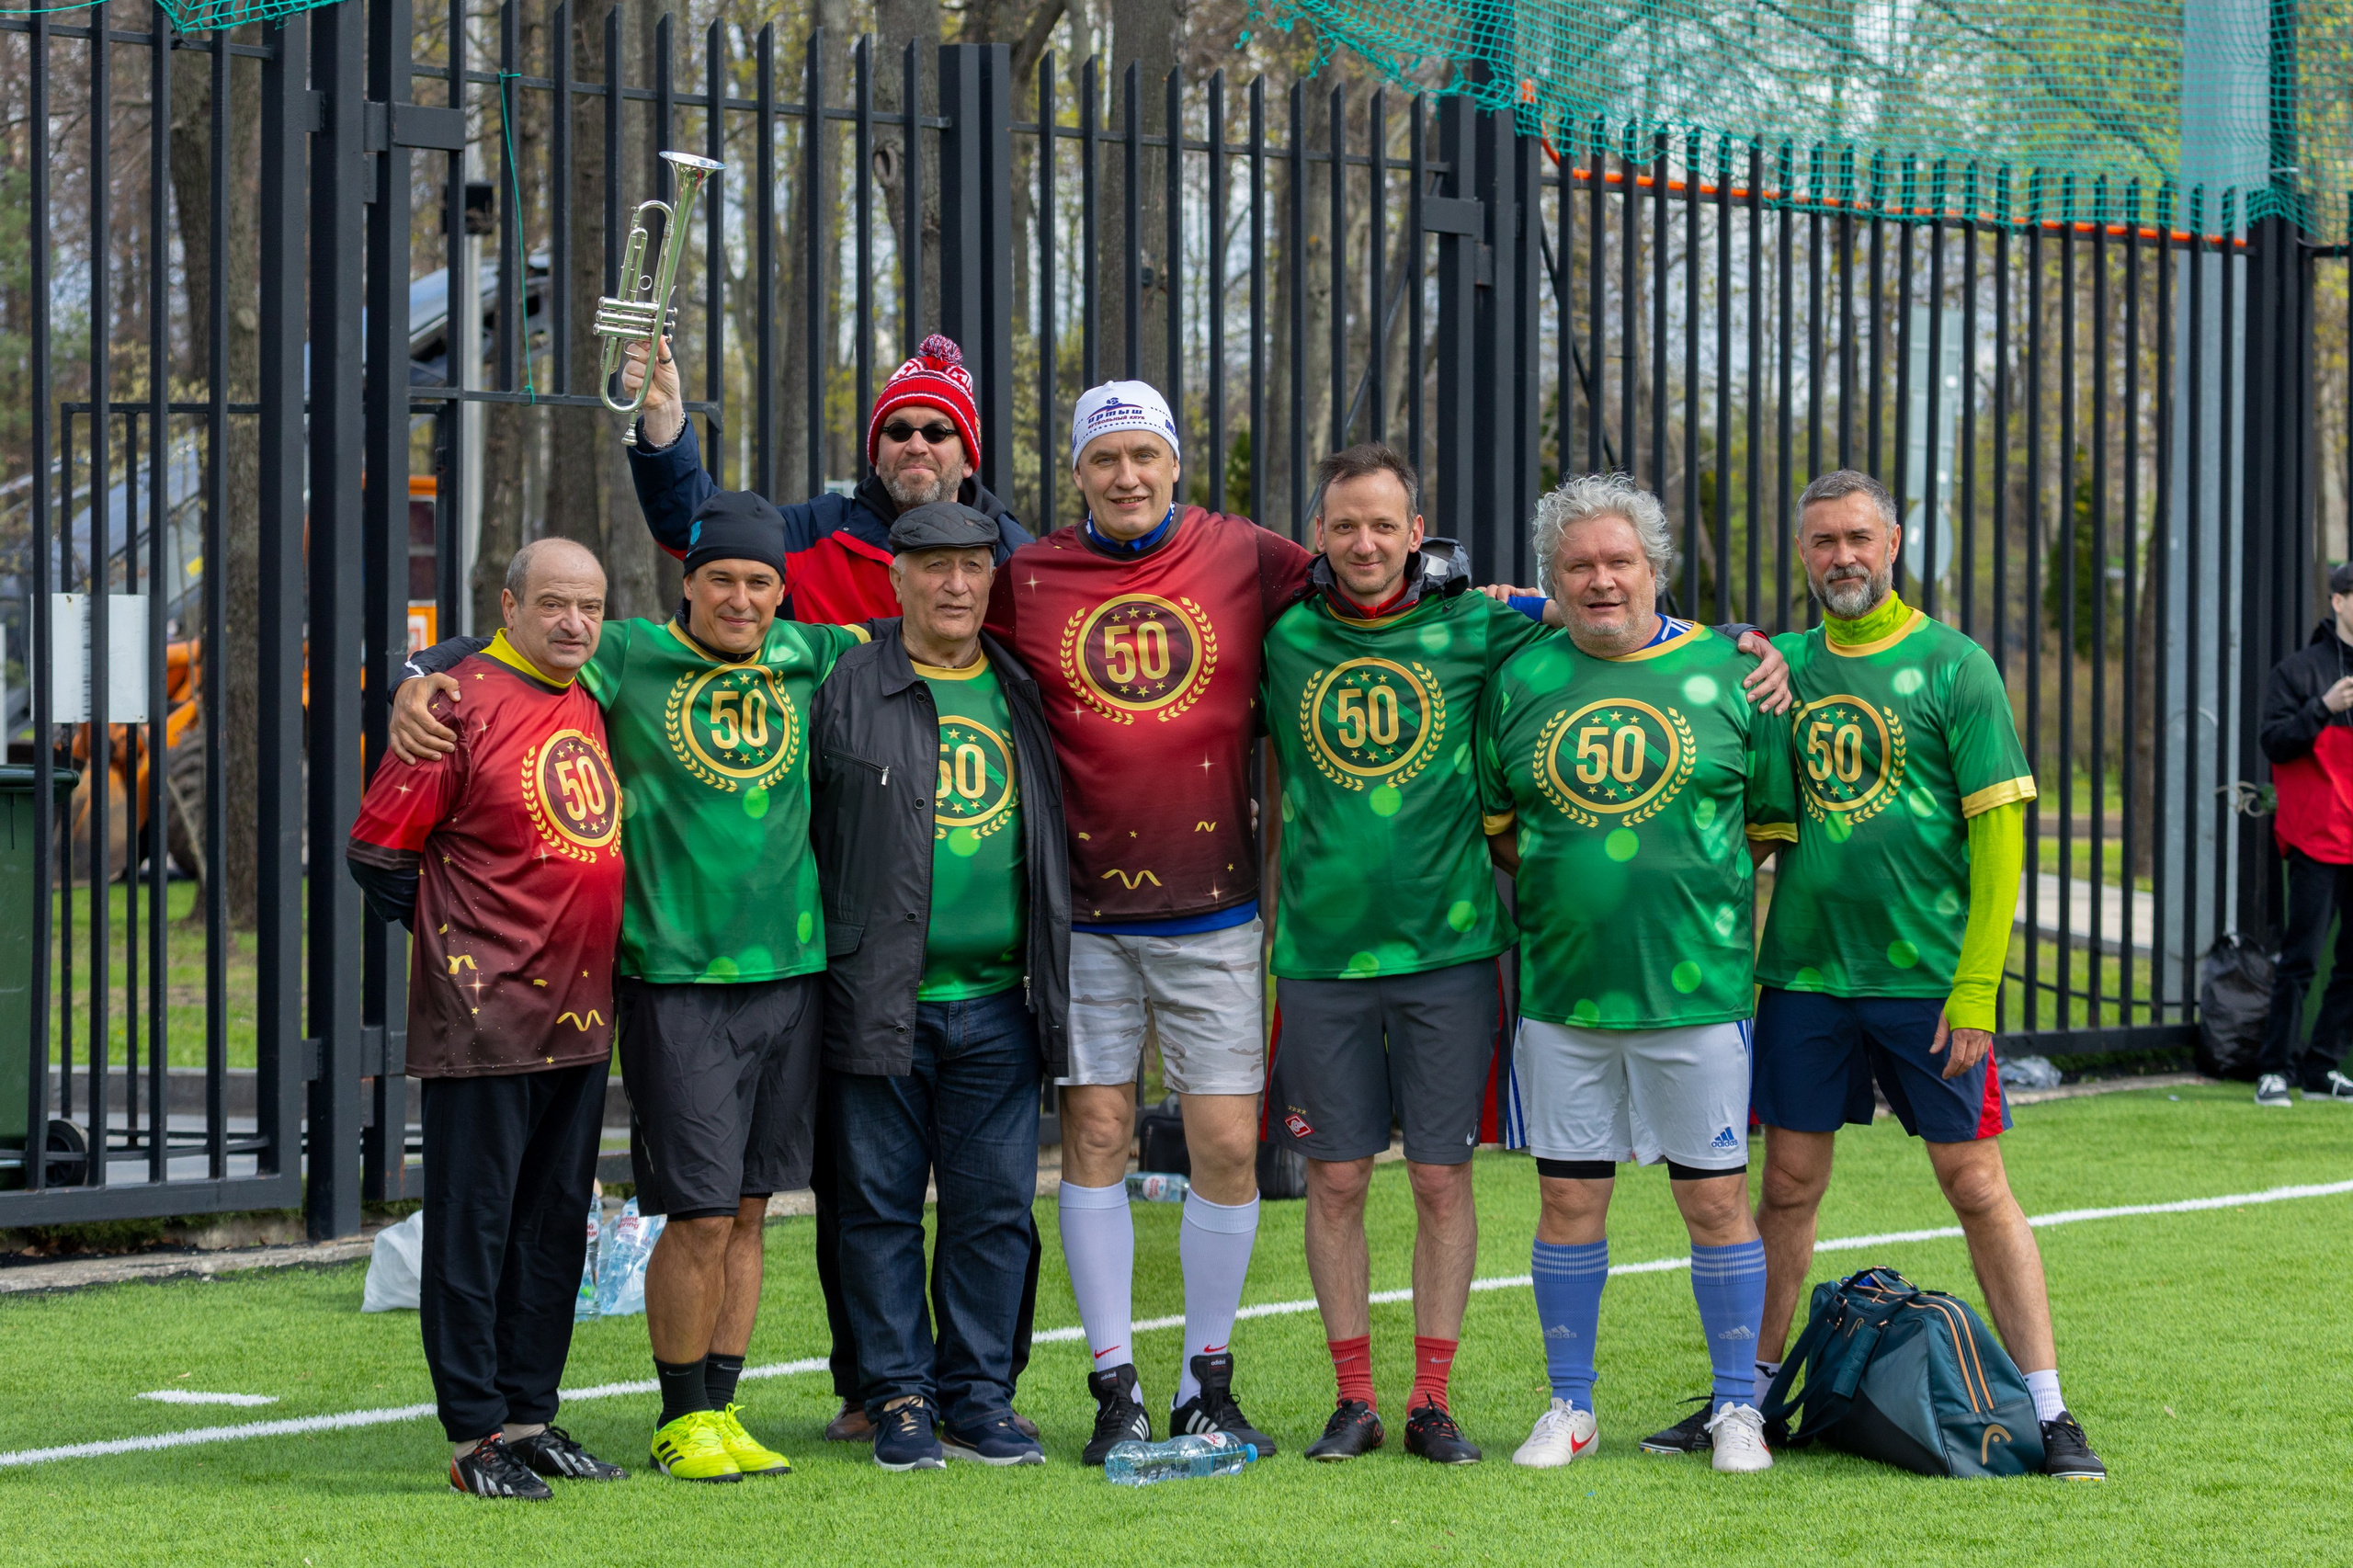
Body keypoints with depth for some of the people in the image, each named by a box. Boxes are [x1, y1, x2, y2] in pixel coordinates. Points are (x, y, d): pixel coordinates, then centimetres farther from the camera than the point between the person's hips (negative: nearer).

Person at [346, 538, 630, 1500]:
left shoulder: (593, 707, 12)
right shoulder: (467, 701, -11)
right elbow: (377, 846, -9)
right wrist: (456, 942, 1)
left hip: (580, 1017, 8)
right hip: (485, 1014, -8)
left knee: (555, 1221, 11)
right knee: (473, 1223, -3)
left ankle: (529, 1416, 19)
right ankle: (475, 1434, 0)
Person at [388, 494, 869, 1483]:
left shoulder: (806, 660, 9)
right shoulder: (631, 660, -2)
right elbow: (493, 650, -2)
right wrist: (417, 683, -19)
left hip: (790, 974, 4)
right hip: (674, 982, -4)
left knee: (747, 1210, 9)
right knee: (700, 1215, -5)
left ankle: (721, 1409, 18)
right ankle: (681, 1420, 10)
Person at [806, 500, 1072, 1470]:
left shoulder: (1023, 694, 12)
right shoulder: (843, 689, 1)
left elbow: (1055, 837, 21)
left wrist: (1052, 977, 16)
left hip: (998, 1005, 3)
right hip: (879, 1000, -3)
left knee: (994, 1207, 3)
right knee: (883, 1205, 1)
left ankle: (978, 1399, 12)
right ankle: (900, 1400, 9)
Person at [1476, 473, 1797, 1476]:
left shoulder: (1726, 672, 1)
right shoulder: (1520, 680, 5)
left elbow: (1776, 822, 7)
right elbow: (1491, 824, 13)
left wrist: (1690, 883, 0)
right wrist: (1555, 888, 3)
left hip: (1697, 989, -2)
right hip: (1562, 989, 2)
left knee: (1716, 1198, 2)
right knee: (1569, 1197, 7)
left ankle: (1738, 1406, 14)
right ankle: (1570, 1405, 18)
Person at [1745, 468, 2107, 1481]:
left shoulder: (1952, 666, -4)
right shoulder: (1781, 665, 8)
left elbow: (1999, 834, -7)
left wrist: (1976, 987, -12)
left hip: (1926, 977, -3)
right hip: (1804, 971, 3)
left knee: (1977, 1187, -1)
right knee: (1789, 1187, 9)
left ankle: (2049, 1415, 3)